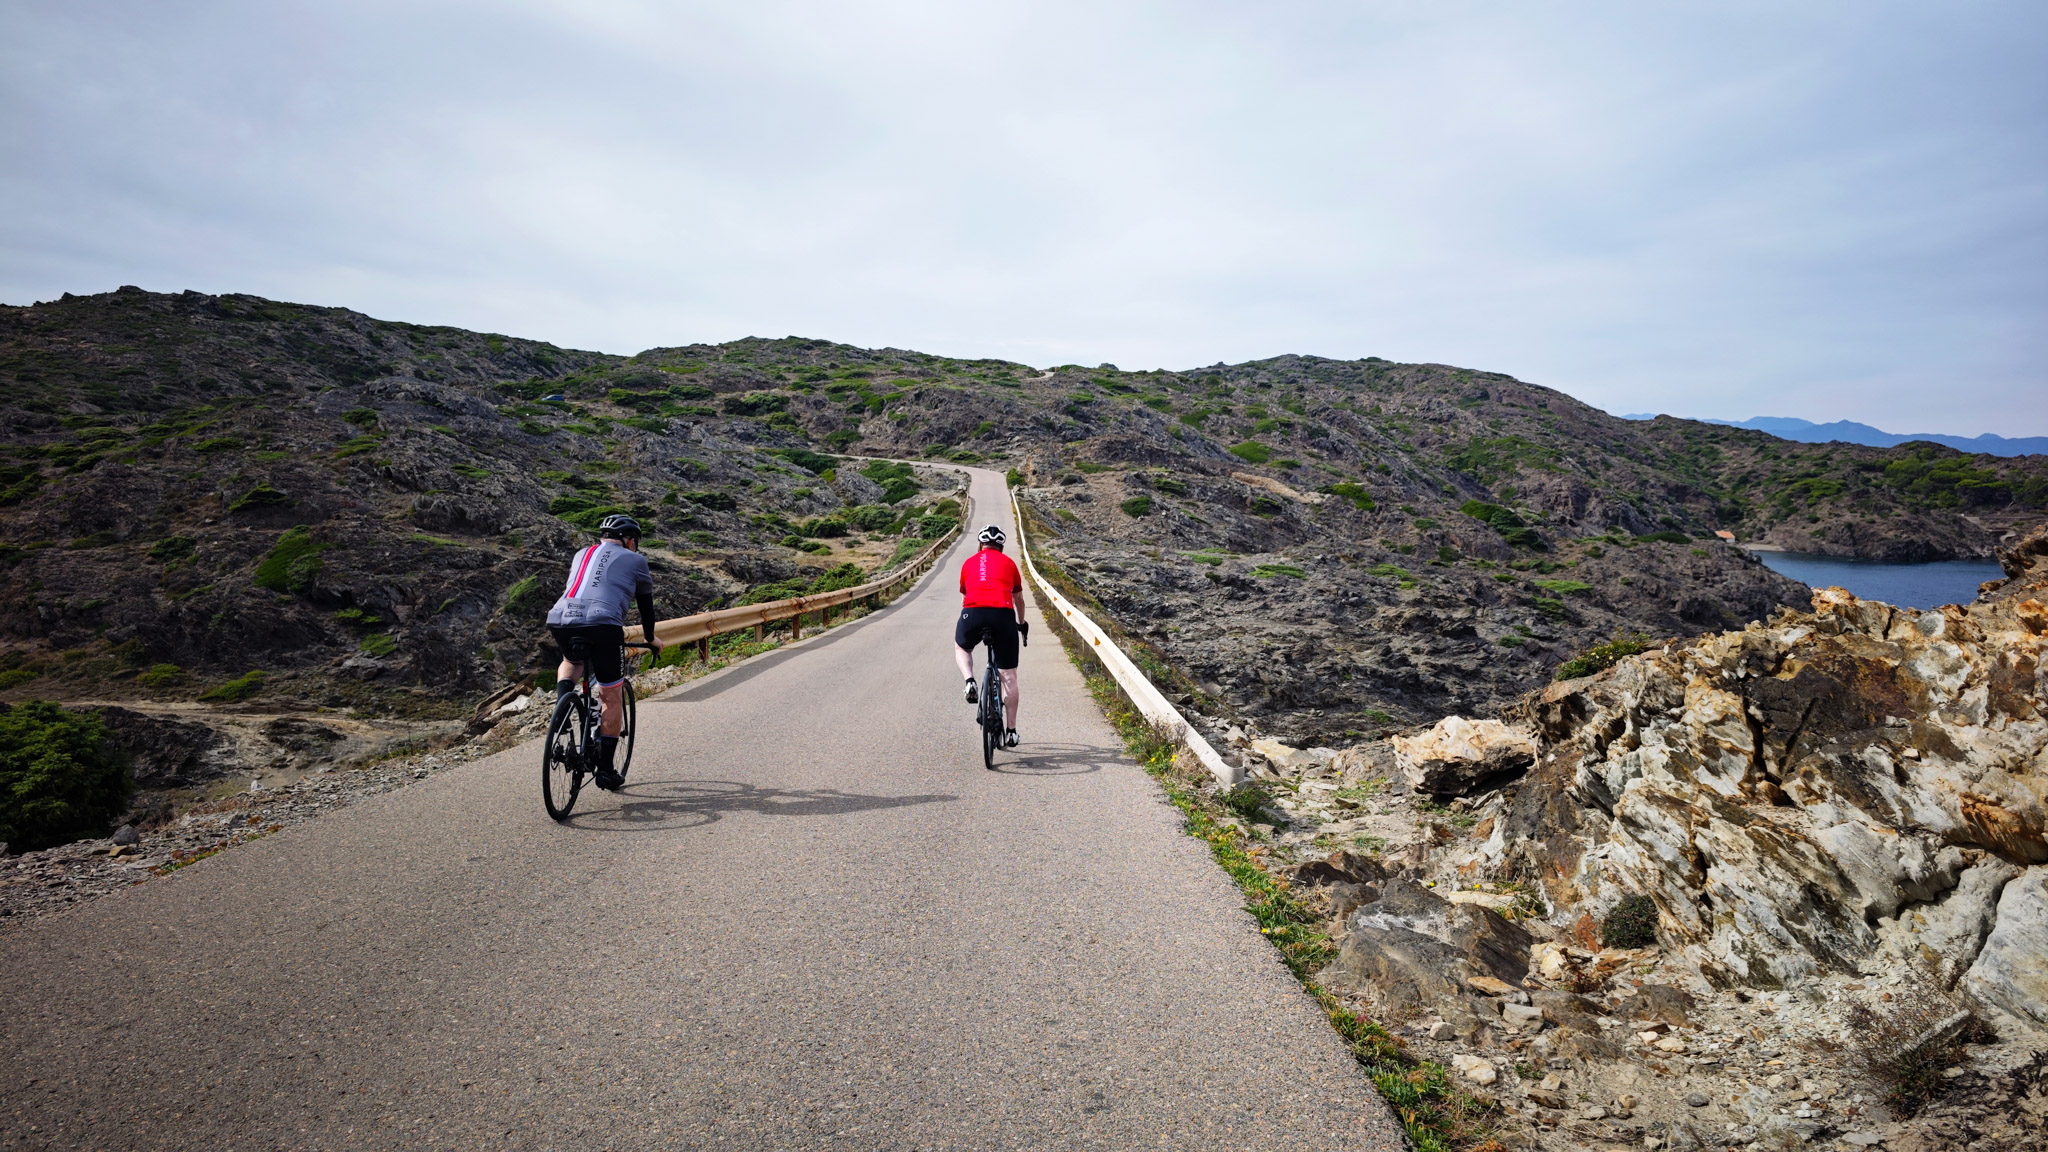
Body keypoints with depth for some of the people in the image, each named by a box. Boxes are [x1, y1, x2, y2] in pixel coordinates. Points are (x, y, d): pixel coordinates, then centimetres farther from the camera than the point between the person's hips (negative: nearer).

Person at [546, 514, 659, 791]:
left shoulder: (581, 555, 30)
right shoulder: (634, 560, 18)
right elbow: (646, 605, 25)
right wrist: (651, 639, 40)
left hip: (559, 620, 4)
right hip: (602, 625, -4)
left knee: (571, 661, 37)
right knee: (612, 697, 10)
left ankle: (563, 698, 7)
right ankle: (606, 770, 10)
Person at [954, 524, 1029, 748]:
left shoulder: (969, 563, 24)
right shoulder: (1008, 563, 22)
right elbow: (1018, 599, 36)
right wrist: (1022, 623, 54)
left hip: (973, 613, 1)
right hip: (1003, 614, 0)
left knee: (961, 648, 34)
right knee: (1009, 677, 11)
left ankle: (970, 681, 5)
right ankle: (1011, 731, 15)